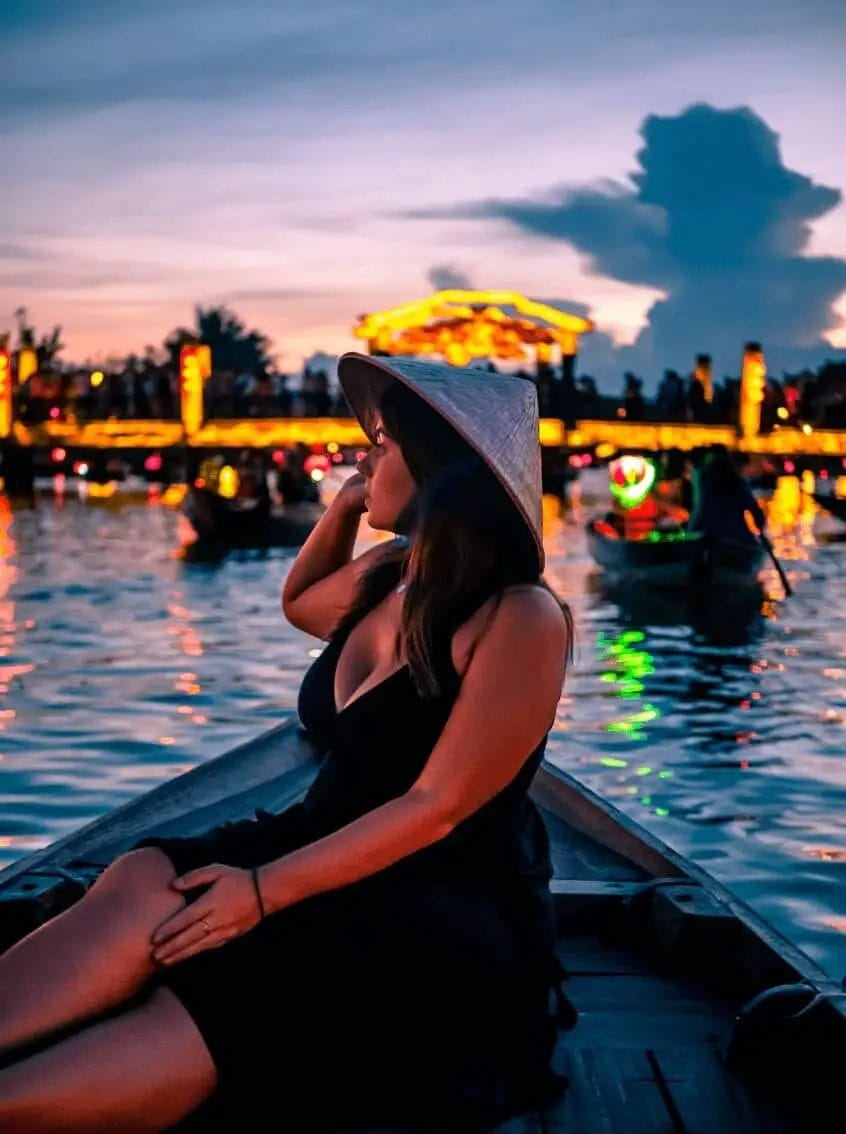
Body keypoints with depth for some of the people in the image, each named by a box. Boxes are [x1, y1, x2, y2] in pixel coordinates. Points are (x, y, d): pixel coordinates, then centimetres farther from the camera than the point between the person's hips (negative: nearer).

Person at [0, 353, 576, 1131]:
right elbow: (297, 603, 32)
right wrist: (343, 507, 13)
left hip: (449, 930, -7)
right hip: (335, 863, 7)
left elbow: (435, 808, -20)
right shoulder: (386, 575, 9)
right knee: (142, 888, -24)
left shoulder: (521, 620, -17)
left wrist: (264, 891, -24)